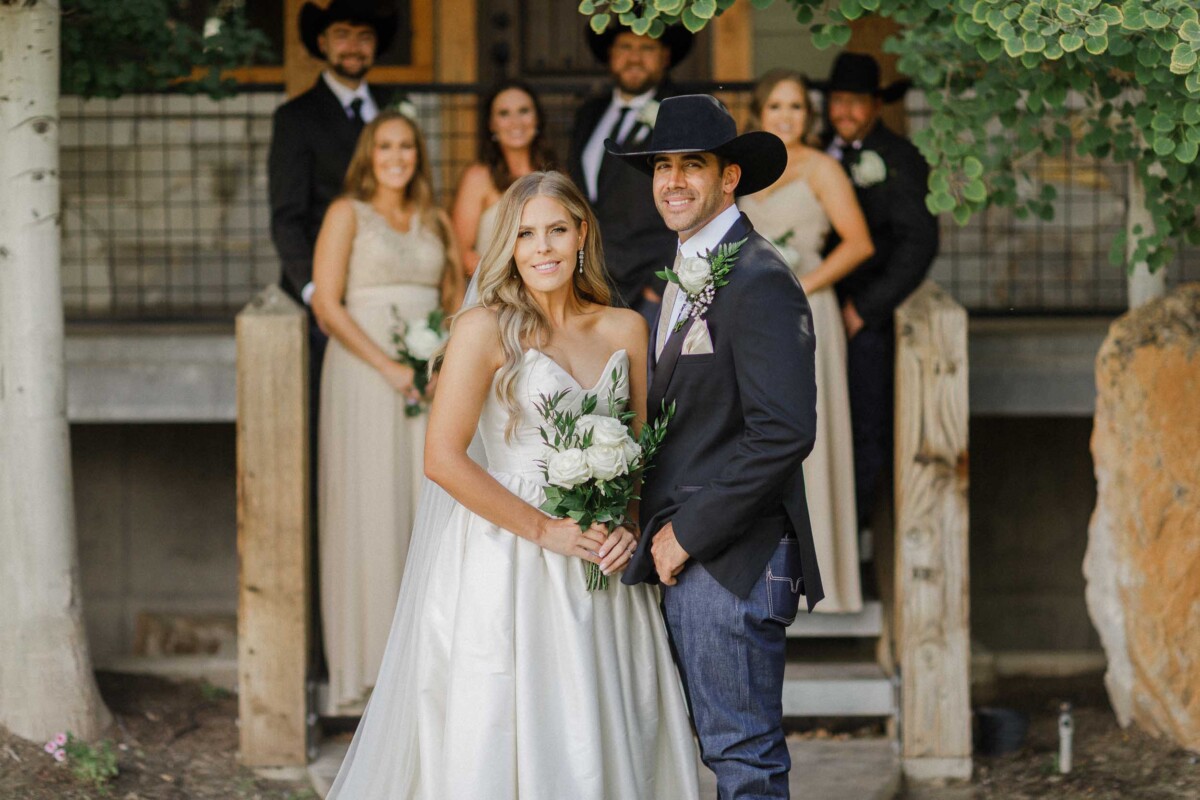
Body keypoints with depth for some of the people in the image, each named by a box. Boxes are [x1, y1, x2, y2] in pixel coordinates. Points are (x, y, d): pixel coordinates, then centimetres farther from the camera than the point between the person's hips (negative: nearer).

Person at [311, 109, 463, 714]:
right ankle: (369, 668, -1)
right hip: (364, 374, -4)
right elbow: (327, 304, -7)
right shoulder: (347, 214, 1)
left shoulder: (435, 222, 15)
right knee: (370, 511, -5)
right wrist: (388, 367, -14)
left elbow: (455, 302, 18)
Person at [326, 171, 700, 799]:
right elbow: (442, 458, -12)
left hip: (601, 571, 5)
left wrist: (628, 525, -5)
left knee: (606, 743, 6)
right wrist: (546, 531, -13)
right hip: (509, 564, -4)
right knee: (503, 742, -2)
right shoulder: (486, 329, -6)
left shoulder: (625, 329, 8)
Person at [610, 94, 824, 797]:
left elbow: (784, 431, -22)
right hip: (680, 557, 10)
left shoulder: (760, 281, -14)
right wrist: (655, 528, 9)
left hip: (733, 560, -10)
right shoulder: (687, 277, 18)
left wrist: (688, 531, -17)